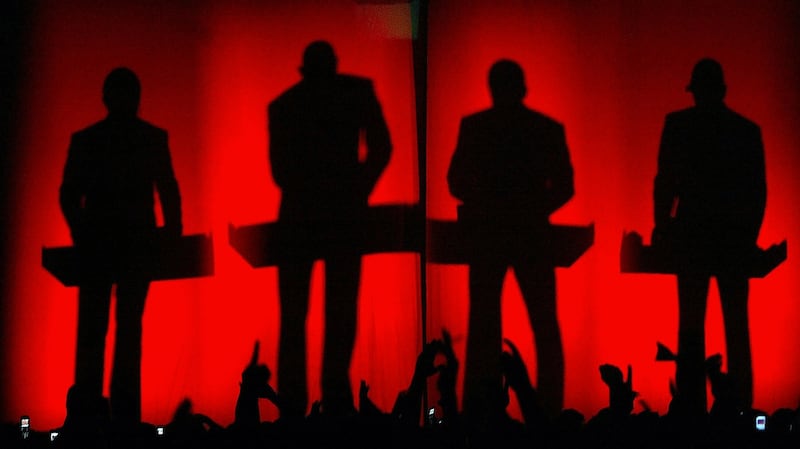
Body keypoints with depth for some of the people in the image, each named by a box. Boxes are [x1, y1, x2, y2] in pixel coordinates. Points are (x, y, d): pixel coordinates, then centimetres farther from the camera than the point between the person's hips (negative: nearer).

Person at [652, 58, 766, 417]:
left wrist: (662, 227, 6)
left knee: (691, 326, 2)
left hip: (693, 236, -2)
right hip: (736, 239, 2)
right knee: (737, 327, 7)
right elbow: (758, 189, 5)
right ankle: (739, 409, 6)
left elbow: (665, 182, -3)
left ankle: (692, 407, -2)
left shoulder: (677, 124, -1)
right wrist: (750, 235, 12)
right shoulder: (748, 130, 6)